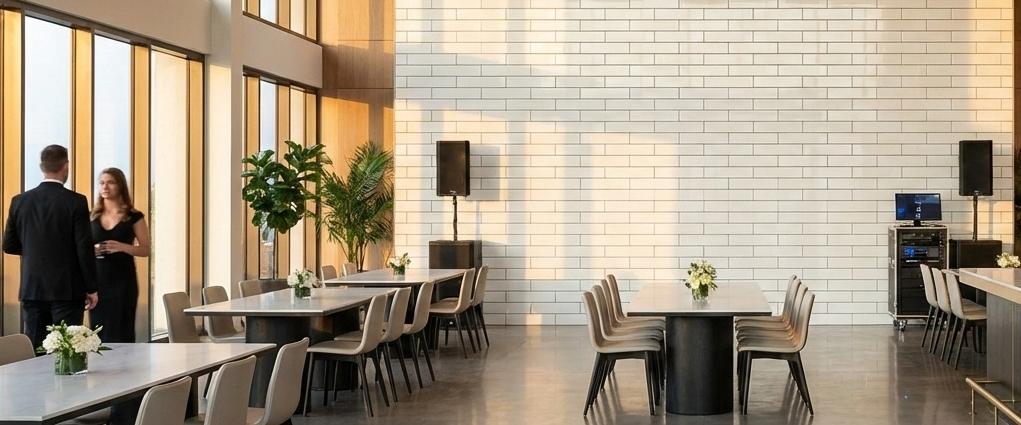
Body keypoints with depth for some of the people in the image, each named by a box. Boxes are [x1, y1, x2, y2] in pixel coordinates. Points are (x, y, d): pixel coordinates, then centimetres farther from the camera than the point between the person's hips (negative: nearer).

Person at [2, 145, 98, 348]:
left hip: (32, 288, 4)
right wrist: (91, 288, -3)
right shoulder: (76, 202, -10)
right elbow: (84, 248, -10)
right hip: (67, 290, -4)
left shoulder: (19, 201, 2)